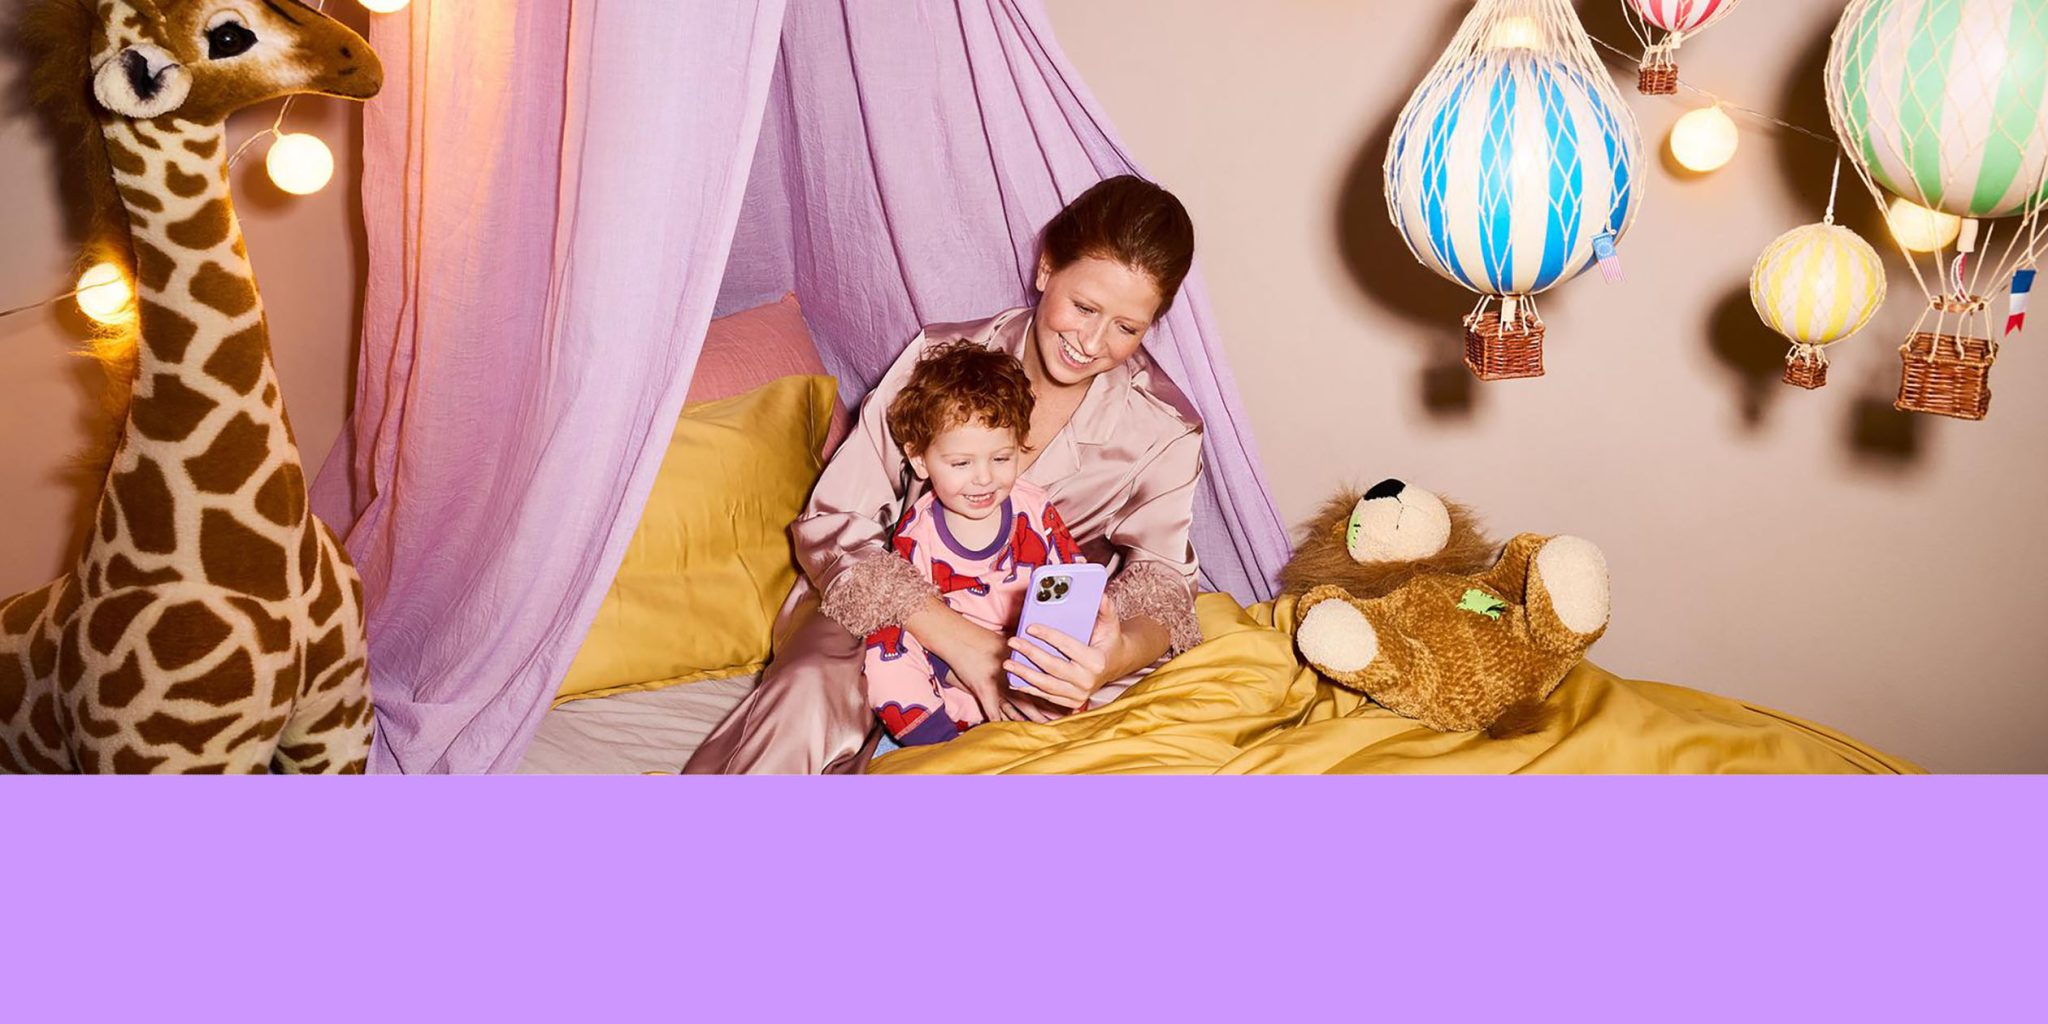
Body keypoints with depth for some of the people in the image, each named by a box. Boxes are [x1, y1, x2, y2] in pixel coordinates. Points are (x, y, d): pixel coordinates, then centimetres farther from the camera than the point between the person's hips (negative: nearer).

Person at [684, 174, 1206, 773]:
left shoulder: (1164, 432, -8)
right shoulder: (942, 360, -11)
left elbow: (1162, 585, -9)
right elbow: (830, 523, -12)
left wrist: (1118, 655, -37)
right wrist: (958, 637, -24)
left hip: (1036, 650, 0)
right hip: (896, 607, 1)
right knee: (806, 697, -35)